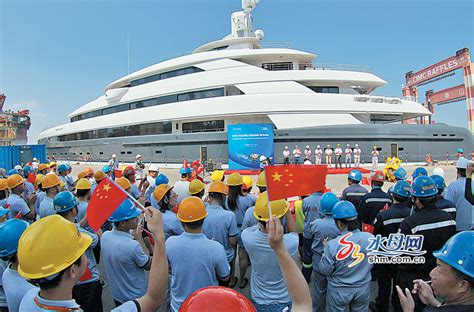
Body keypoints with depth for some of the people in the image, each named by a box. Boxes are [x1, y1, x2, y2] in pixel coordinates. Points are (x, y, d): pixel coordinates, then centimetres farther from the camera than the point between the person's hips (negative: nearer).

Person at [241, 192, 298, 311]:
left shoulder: (247, 237, -29)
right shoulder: (290, 243, -33)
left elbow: (259, 226, -4)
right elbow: (294, 232, -7)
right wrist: (286, 208, -4)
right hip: (283, 301, -1)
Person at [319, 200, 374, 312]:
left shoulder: (332, 245, -29)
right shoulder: (370, 238, -18)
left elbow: (324, 270, -14)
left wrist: (326, 248, -4)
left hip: (339, 291, -3)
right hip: (363, 288, 3)